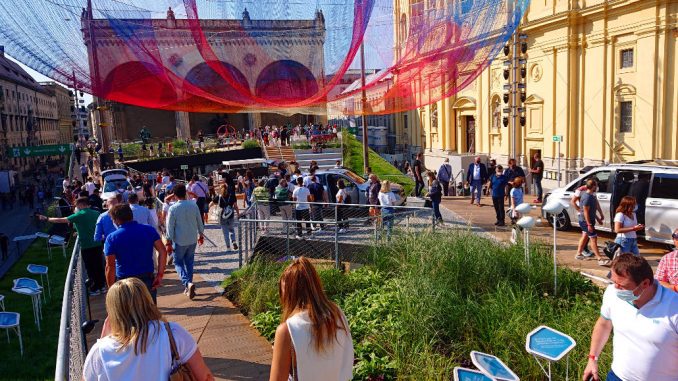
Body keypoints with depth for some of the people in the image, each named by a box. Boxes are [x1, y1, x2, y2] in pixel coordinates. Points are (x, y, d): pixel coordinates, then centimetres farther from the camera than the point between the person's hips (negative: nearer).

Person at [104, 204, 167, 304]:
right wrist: (160, 274, -4)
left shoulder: (112, 238, -8)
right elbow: (162, 251, -7)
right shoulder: (149, 230, -1)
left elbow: (110, 266, -12)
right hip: (148, 279, 2)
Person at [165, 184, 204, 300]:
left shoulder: (173, 208, -14)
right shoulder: (194, 205, -4)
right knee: (189, 262, 17)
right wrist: (201, 235, 19)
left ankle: (187, 283, -13)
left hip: (179, 241, -4)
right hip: (192, 240, 4)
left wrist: (169, 243, -4)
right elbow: (199, 222, 5)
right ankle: (188, 287, 22)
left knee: (178, 263, 9)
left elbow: (170, 227, -11)